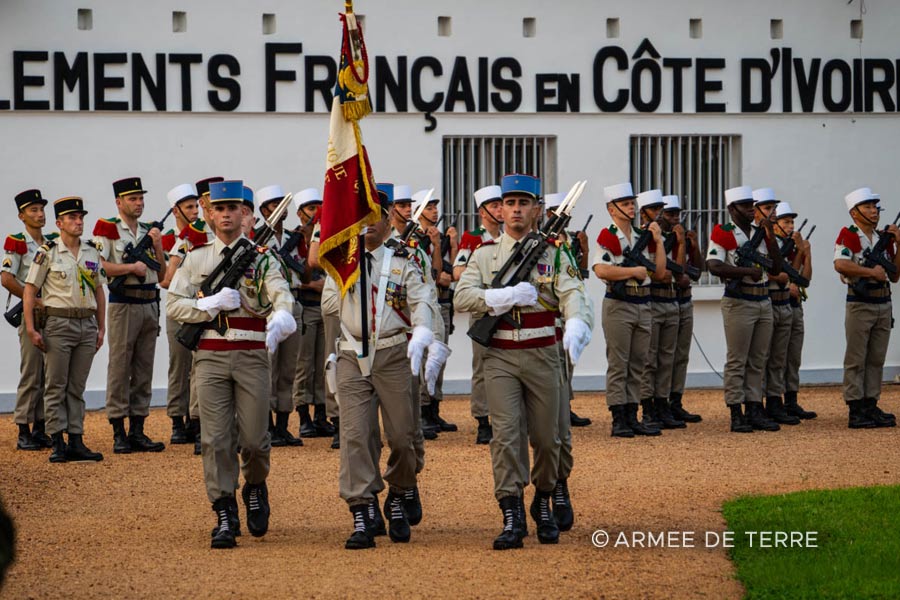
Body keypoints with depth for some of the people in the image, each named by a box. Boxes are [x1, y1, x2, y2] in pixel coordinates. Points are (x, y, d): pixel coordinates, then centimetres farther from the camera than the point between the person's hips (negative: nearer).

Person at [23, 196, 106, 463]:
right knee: (56, 387, -1)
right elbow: (29, 291, -4)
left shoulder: (92, 252, 10)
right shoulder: (47, 253, -4)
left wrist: (101, 328, 12)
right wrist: (31, 329, -11)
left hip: (87, 325, 4)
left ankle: (76, 442, 10)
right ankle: (58, 444, 1)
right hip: (58, 325, -4)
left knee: (77, 388, 8)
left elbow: (99, 291, 16)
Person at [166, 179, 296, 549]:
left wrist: (278, 321, -36)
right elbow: (173, 305, 4)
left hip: (252, 355, -1)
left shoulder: (262, 258, 3)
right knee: (216, 439, -3)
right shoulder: (197, 259, 10)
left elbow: (282, 298, -13)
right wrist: (212, 303, -12)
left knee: (254, 438, -1)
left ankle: (255, 487, 30)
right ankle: (224, 516, 2)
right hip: (211, 355, 1)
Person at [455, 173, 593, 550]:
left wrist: (576, 324, -35)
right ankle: (512, 517, -10)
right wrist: (507, 295, -19)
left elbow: (572, 294, -13)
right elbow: (461, 298, -5)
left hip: (542, 355, 0)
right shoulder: (485, 254, 6)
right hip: (500, 356, 0)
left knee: (546, 438, 7)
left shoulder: (552, 253, 2)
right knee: (505, 434, -10)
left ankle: (543, 502, 30)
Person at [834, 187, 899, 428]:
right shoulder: (848, 236, -7)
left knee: (876, 360, 9)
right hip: (859, 306, -6)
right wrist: (871, 271, -20)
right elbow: (840, 264, -24)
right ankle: (856, 411, -1)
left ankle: (871, 406, 14)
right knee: (856, 361, -2)